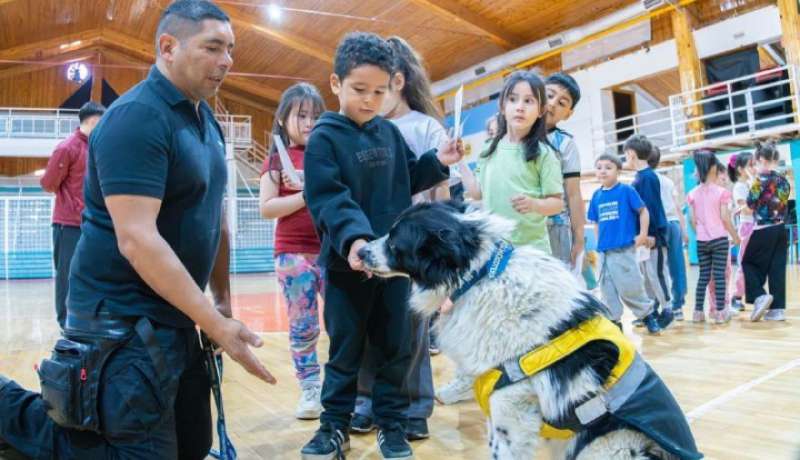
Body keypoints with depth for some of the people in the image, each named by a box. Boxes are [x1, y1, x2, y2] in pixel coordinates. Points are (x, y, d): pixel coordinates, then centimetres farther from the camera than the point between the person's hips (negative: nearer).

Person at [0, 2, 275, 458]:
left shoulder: (206, 120, 11)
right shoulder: (136, 117, -18)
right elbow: (136, 238, -25)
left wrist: (222, 298, 13)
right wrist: (215, 323, -23)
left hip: (174, 317, 9)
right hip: (124, 322, -9)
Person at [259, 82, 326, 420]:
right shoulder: (276, 159, 4)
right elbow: (266, 208, -6)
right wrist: (308, 195, -15)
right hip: (293, 253, -1)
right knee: (302, 326, 5)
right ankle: (310, 390, 18)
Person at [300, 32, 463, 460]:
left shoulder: (390, 132, 9)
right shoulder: (324, 138, -7)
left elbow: (408, 181, 19)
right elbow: (327, 198, -19)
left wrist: (437, 162, 3)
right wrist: (353, 238, -34)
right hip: (347, 261, -4)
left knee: (395, 347, 12)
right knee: (345, 349, 9)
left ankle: (391, 424, 27)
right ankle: (335, 425, 25)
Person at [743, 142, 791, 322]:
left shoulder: (761, 178, -11)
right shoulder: (784, 180, 8)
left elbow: (751, 203, -8)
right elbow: (782, 205, 14)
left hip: (764, 230, -6)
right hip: (780, 230, 6)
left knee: (748, 262, 9)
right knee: (777, 268, 7)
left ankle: (760, 296, -7)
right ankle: (778, 308, 8)